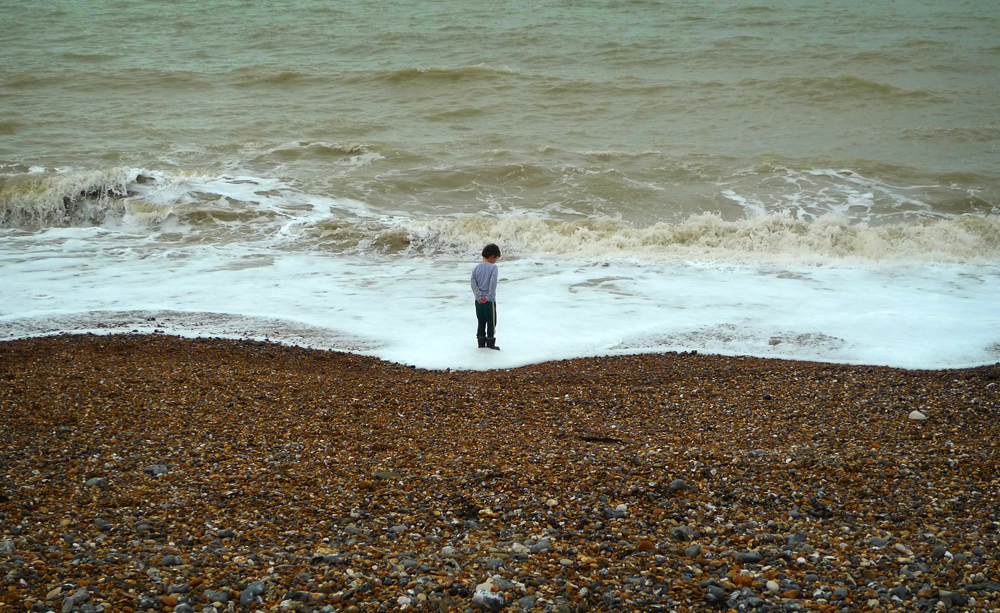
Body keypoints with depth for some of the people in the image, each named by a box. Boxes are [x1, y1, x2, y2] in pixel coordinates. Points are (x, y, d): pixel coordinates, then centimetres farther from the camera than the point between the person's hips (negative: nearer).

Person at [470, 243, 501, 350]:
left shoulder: (476, 268, 5)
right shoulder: (493, 267, -9)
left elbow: (473, 283, -3)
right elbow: (493, 283, -20)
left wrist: (479, 296, -8)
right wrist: (490, 296, -15)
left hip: (478, 301, 5)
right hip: (489, 301, -5)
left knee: (481, 322, 16)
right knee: (491, 322, 7)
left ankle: (481, 342, 19)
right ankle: (490, 342, 10)